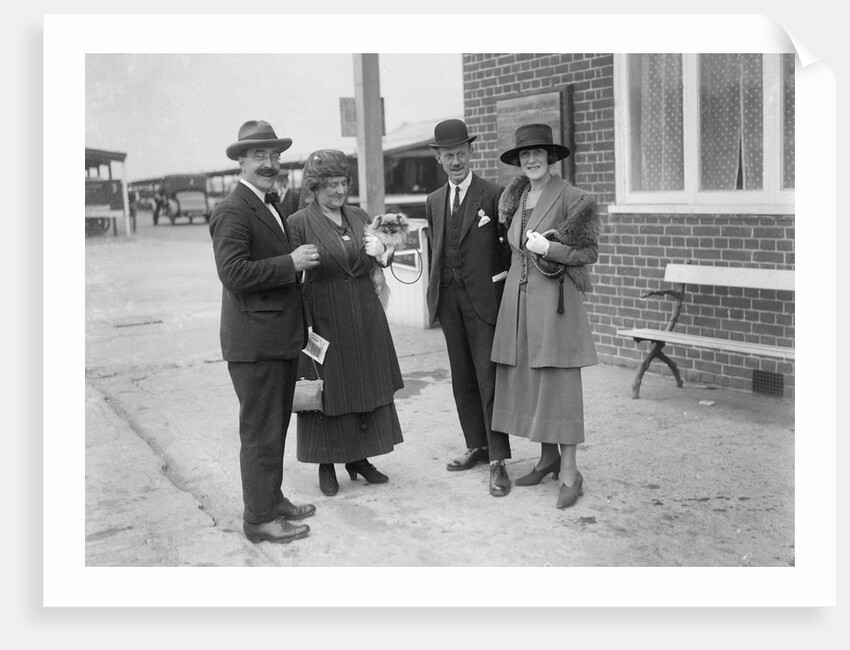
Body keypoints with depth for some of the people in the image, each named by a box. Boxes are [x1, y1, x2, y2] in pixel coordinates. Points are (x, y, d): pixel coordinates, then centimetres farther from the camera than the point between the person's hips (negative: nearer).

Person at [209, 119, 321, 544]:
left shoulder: (267, 208, 18)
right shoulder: (233, 211, -15)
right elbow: (233, 272, -26)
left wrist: (298, 259, 14)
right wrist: (291, 263, -22)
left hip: (280, 338, 10)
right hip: (254, 341, -10)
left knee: (275, 426, 19)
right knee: (260, 432, -1)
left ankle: (272, 499, 32)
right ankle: (259, 519, 10)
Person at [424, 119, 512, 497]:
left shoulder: (494, 196, -4)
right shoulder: (434, 201, 13)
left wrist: (501, 283, -10)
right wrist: (434, 294, 13)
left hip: (484, 299, -6)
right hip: (449, 302, 6)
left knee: (489, 379, -6)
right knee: (462, 380, 12)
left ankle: (498, 462, -2)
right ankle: (477, 446, 26)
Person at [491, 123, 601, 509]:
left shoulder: (570, 198, -7)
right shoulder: (515, 197, 12)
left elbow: (590, 252, -6)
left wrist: (548, 249, -15)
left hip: (554, 299, -6)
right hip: (518, 298, 6)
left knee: (559, 383, -6)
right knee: (527, 381, 9)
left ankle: (569, 473, 0)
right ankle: (548, 457, 24)